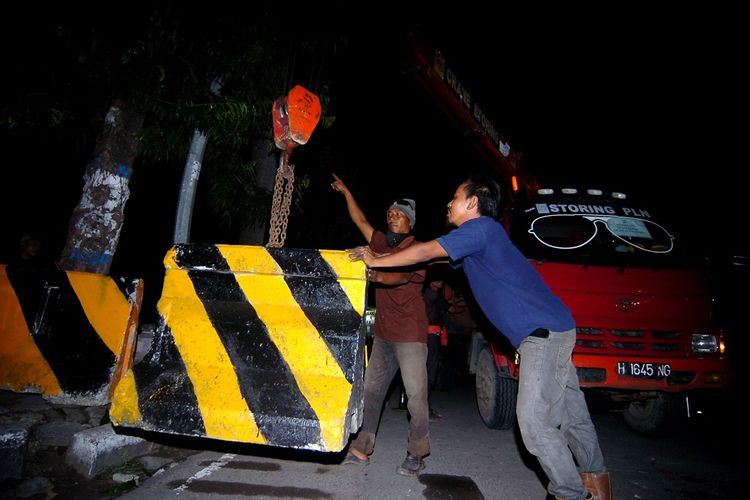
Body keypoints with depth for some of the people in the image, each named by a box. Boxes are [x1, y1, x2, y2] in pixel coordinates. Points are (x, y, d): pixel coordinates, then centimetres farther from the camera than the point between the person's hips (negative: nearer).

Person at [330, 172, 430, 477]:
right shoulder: (382, 243, 13)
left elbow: (403, 275, -27)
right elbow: (360, 220, 25)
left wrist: (378, 276, -46)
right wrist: (346, 193, 27)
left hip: (410, 334, -7)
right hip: (383, 334, 7)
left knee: (416, 395, -4)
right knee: (371, 389, 9)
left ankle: (416, 455, 10)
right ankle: (361, 449, 20)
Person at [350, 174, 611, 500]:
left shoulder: (481, 227, -12)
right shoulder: (475, 240, 18)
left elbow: (425, 252, -13)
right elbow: (430, 257, 21)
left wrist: (376, 261, -1)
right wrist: (378, 259, 19)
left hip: (544, 332, -10)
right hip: (554, 330, 10)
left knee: (533, 420, -7)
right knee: (570, 414, 19)